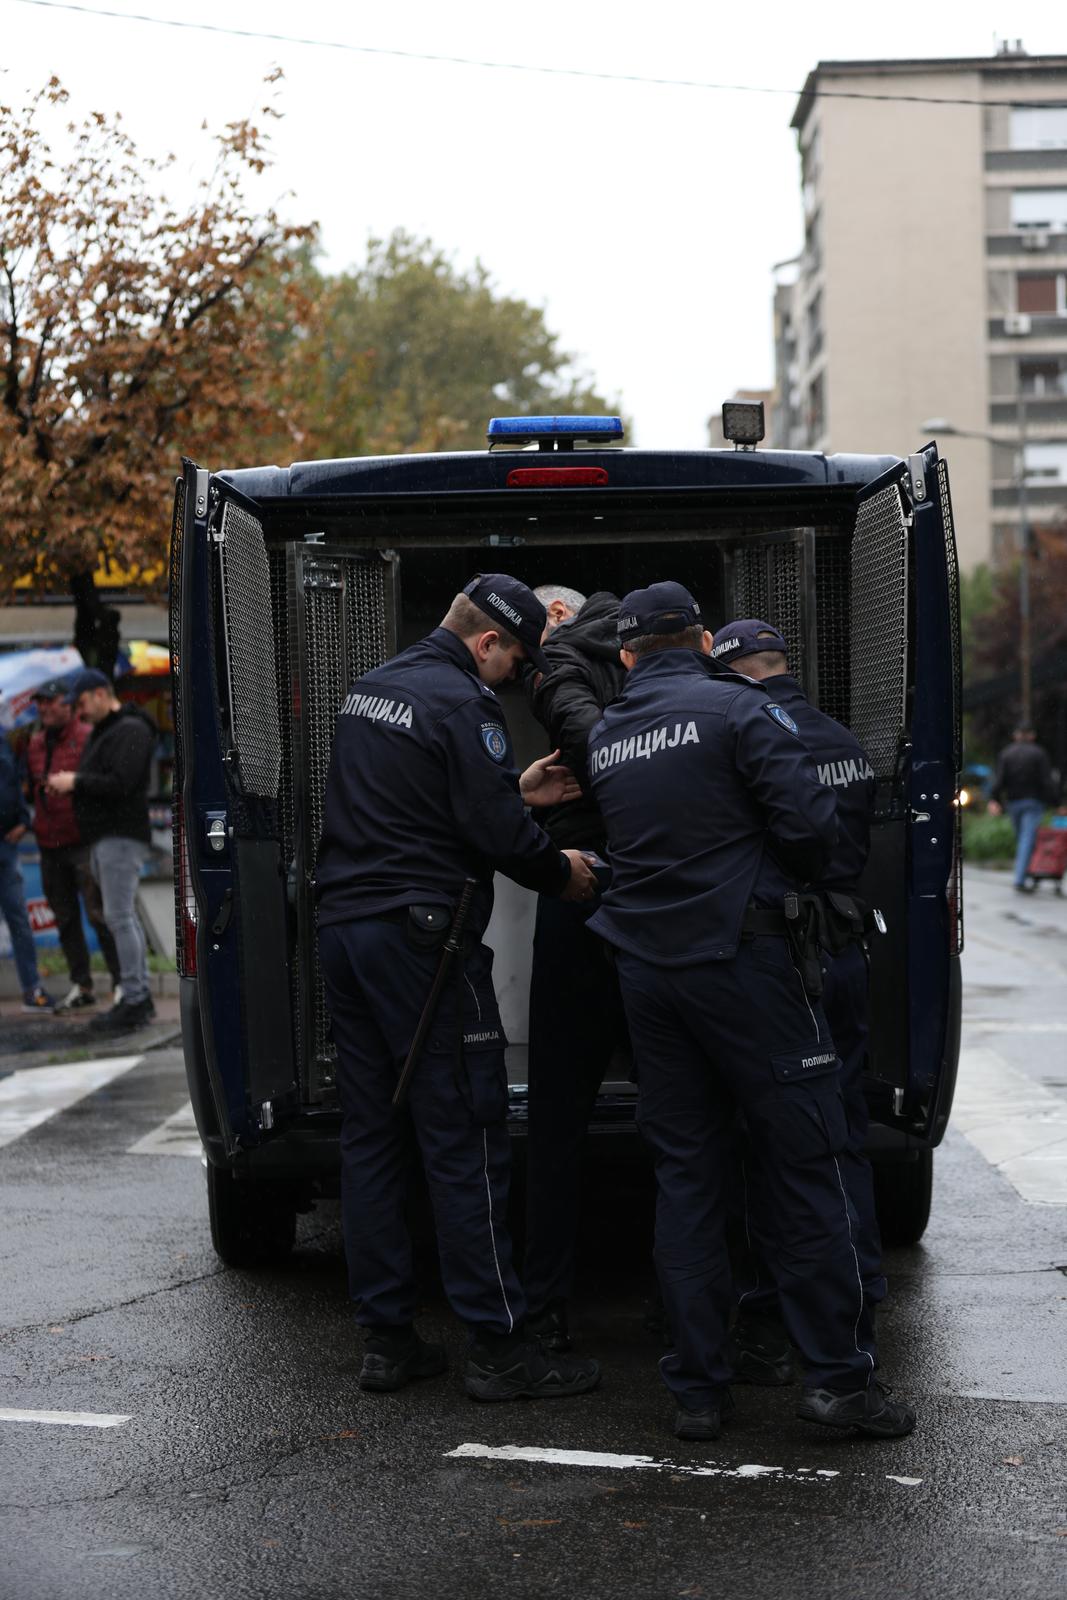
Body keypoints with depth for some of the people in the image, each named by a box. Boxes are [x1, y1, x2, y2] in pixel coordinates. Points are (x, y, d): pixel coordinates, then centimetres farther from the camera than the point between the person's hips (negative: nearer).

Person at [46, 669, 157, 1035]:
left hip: (121, 836, -10)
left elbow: (121, 783, -21)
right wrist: (67, 782, 5)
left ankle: (134, 1000, -13)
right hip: (103, 837, 10)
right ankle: (140, 997, 12)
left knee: (119, 917, -13)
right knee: (124, 917, 10)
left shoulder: (131, 730, -11)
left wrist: (76, 782, -14)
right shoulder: (100, 733, 21)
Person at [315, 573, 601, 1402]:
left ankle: (386, 1337, 15)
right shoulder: (461, 703, -13)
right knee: (466, 1142, -4)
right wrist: (561, 871, 1)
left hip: (345, 927, 9)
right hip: (419, 937, -9)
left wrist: (517, 791, 24)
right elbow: (495, 833, -17)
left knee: (371, 1137, 11)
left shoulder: (369, 690, 16)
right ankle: (500, 1347, -1)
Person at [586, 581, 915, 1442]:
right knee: (804, 1161, 0)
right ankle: (837, 1375, 0)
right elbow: (809, 823, -14)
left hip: (646, 970, 6)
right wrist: (794, 879, 6)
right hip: (739, 956, -6)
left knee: (685, 1175, 9)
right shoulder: (739, 709, -8)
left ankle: (699, 1389, 9)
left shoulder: (604, 738, 12)